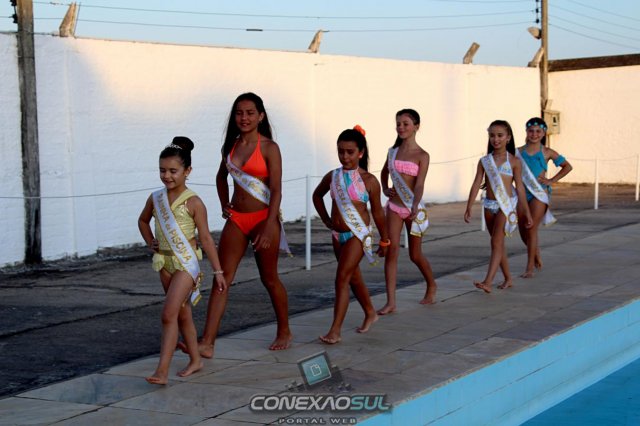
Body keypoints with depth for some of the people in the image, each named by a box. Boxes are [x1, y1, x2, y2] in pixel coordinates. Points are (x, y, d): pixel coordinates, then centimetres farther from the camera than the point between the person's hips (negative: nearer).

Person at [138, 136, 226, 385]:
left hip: (186, 262, -6)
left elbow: (206, 238, -9)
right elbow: (143, 221, 26)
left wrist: (218, 271, -8)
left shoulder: (193, 202, -11)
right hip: (165, 263, 6)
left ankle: (162, 370, -18)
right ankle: (195, 360, 29)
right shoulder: (155, 199, 5)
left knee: (169, 314, -15)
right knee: (182, 314, 15)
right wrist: (151, 243, 12)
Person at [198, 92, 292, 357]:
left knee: (269, 279, 8)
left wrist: (269, 227, -21)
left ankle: (284, 332, 29)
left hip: (263, 218, -5)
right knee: (222, 278, -4)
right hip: (236, 219, 5)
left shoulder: (268, 148, -8)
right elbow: (221, 177, 27)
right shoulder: (231, 145, 8)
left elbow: (276, 191, -13)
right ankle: (207, 343, -8)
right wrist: (224, 205, 15)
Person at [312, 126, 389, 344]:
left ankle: (335, 330, -14)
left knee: (342, 278, -13)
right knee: (353, 277, 19)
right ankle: (370, 313, 41)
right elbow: (317, 195, 21)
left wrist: (384, 240, 6)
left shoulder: (369, 181, -10)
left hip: (358, 234, -5)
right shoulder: (332, 176, 2)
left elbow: (377, 212, -1)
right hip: (338, 234, 6)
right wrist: (326, 219, 13)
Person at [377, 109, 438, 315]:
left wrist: (414, 207, -34)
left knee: (415, 255, 9)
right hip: (394, 207, 3)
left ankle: (431, 286, 38)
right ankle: (391, 302, -11)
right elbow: (384, 172, 26)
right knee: (391, 250, -10)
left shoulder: (422, 156, -7)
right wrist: (384, 189, 8)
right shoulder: (393, 151, 6)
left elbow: (419, 184, -19)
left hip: (413, 207, -3)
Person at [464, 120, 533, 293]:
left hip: (506, 204, -4)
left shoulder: (513, 161, -1)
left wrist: (526, 212, 4)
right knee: (498, 244, 12)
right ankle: (508, 278, 26)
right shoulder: (484, 161, 6)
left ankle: (488, 281, -20)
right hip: (489, 205, 4)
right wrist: (468, 208, -1)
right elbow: (476, 185, 4)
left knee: (496, 243, -13)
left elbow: (519, 188, 2)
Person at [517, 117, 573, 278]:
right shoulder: (519, 152, 6)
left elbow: (567, 167, 7)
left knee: (532, 229, -8)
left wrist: (551, 181, -1)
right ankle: (536, 253, 36)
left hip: (539, 193, -3)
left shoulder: (547, 153, 0)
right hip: (522, 193, 3)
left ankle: (530, 268, -1)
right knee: (522, 230, 6)